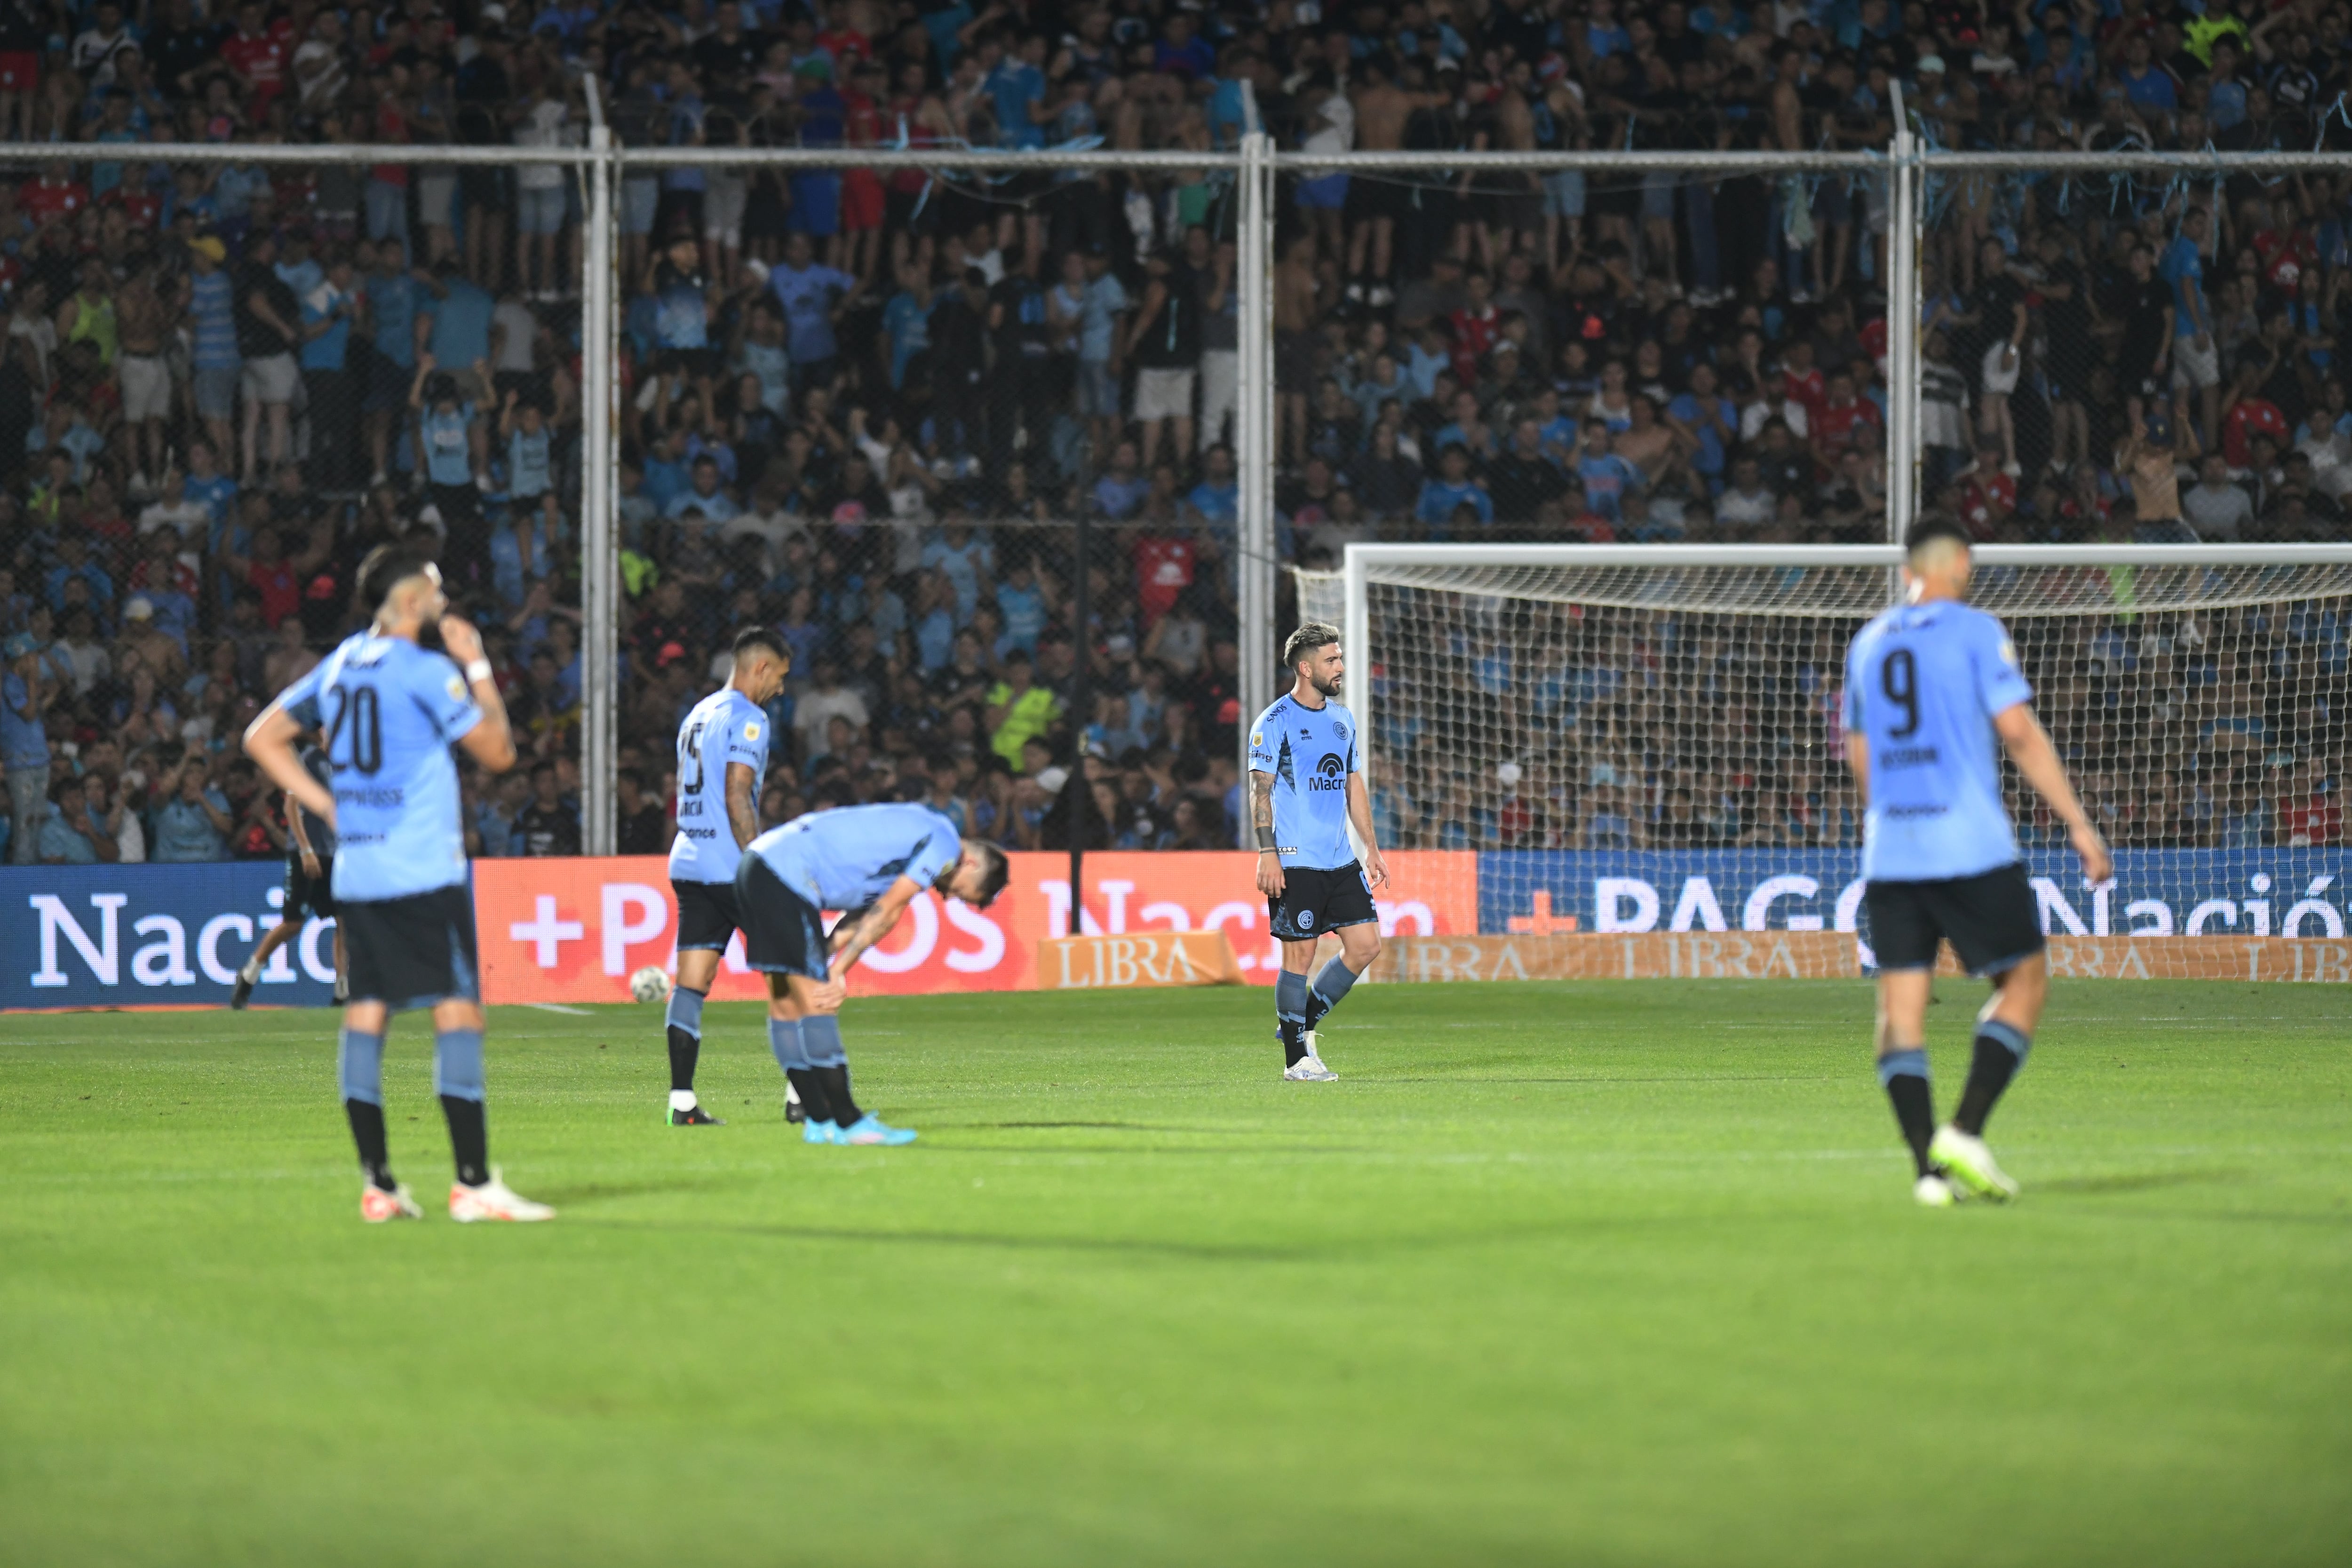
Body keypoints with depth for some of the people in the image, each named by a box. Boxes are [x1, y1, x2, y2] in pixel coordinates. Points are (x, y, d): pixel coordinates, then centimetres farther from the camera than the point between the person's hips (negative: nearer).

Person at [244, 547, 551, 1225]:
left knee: (366, 1013, 6)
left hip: (356, 872, 7)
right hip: (425, 870, -7)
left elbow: (262, 738, 17)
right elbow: (498, 751, -3)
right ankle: (474, 1183, -13)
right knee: (458, 1011, -7)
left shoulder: (339, 666, 12)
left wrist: (329, 806, 13)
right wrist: (478, 668, 5)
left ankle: (378, 1185, 6)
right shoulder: (425, 671, -9)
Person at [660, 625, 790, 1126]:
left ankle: (682, 1101, -4)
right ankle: (799, 1094, 0)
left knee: (690, 985, 2)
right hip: (732, 869, -8)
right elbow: (737, 799, -17)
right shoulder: (747, 719, -9)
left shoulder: (698, 715, 18)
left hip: (687, 865, 8)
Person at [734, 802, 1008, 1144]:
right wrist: (838, 972, -7)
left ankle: (820, 1122, 16)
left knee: (785, 1003, 11)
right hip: (788, 873, -10)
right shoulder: (945, 844, -4)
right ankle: (847, 1122, -5)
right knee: (816, 1004, -7)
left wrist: (829, 970, 5)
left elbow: (864, 917, 17)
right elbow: (886, 913, -8)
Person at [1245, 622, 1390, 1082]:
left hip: (1341, 862, 7)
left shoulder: (1342, 718, 15)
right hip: (1296, 862, -7)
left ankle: (1305, 1023, 17)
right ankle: (1296, 1059, 4)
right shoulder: (1275, 722, -7)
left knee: (1366, 944, 1)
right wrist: (1267, 854, -17)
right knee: (1300, 955, -5)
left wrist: (1371, 848, 17)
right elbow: (1260, 790, -9)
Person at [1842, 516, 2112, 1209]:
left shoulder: (1868, 644, 15)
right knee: (2024, 980, 7)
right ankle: (1965, 1132, -8)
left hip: (1889, 856, 5)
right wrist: (2078, 825, -4)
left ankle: (1928, 1164, -7)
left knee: (1901, 1006, 3)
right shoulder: (1975, 632, -2)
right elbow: (2019, 733, -8)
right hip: (1972, 849, -5)